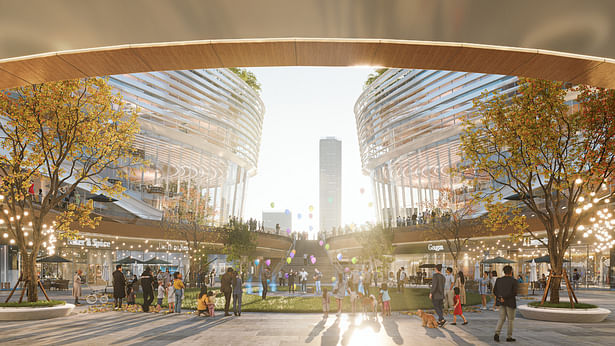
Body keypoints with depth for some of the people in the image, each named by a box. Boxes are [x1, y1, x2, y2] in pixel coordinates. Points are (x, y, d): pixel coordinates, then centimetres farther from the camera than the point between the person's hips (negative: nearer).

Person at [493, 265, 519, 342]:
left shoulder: (498, 280, 3)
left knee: (502, 318, 11)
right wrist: (504, 298, -15)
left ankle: (497, 333, -6)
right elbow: (514, 293, -18)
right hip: (510, 303, -4)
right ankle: (509, 337, 14)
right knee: (511, 319, 9)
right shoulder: (514, 281, -10)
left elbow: (495, 291, 1)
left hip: (502, 302, 4)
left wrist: (499, 297, -7)